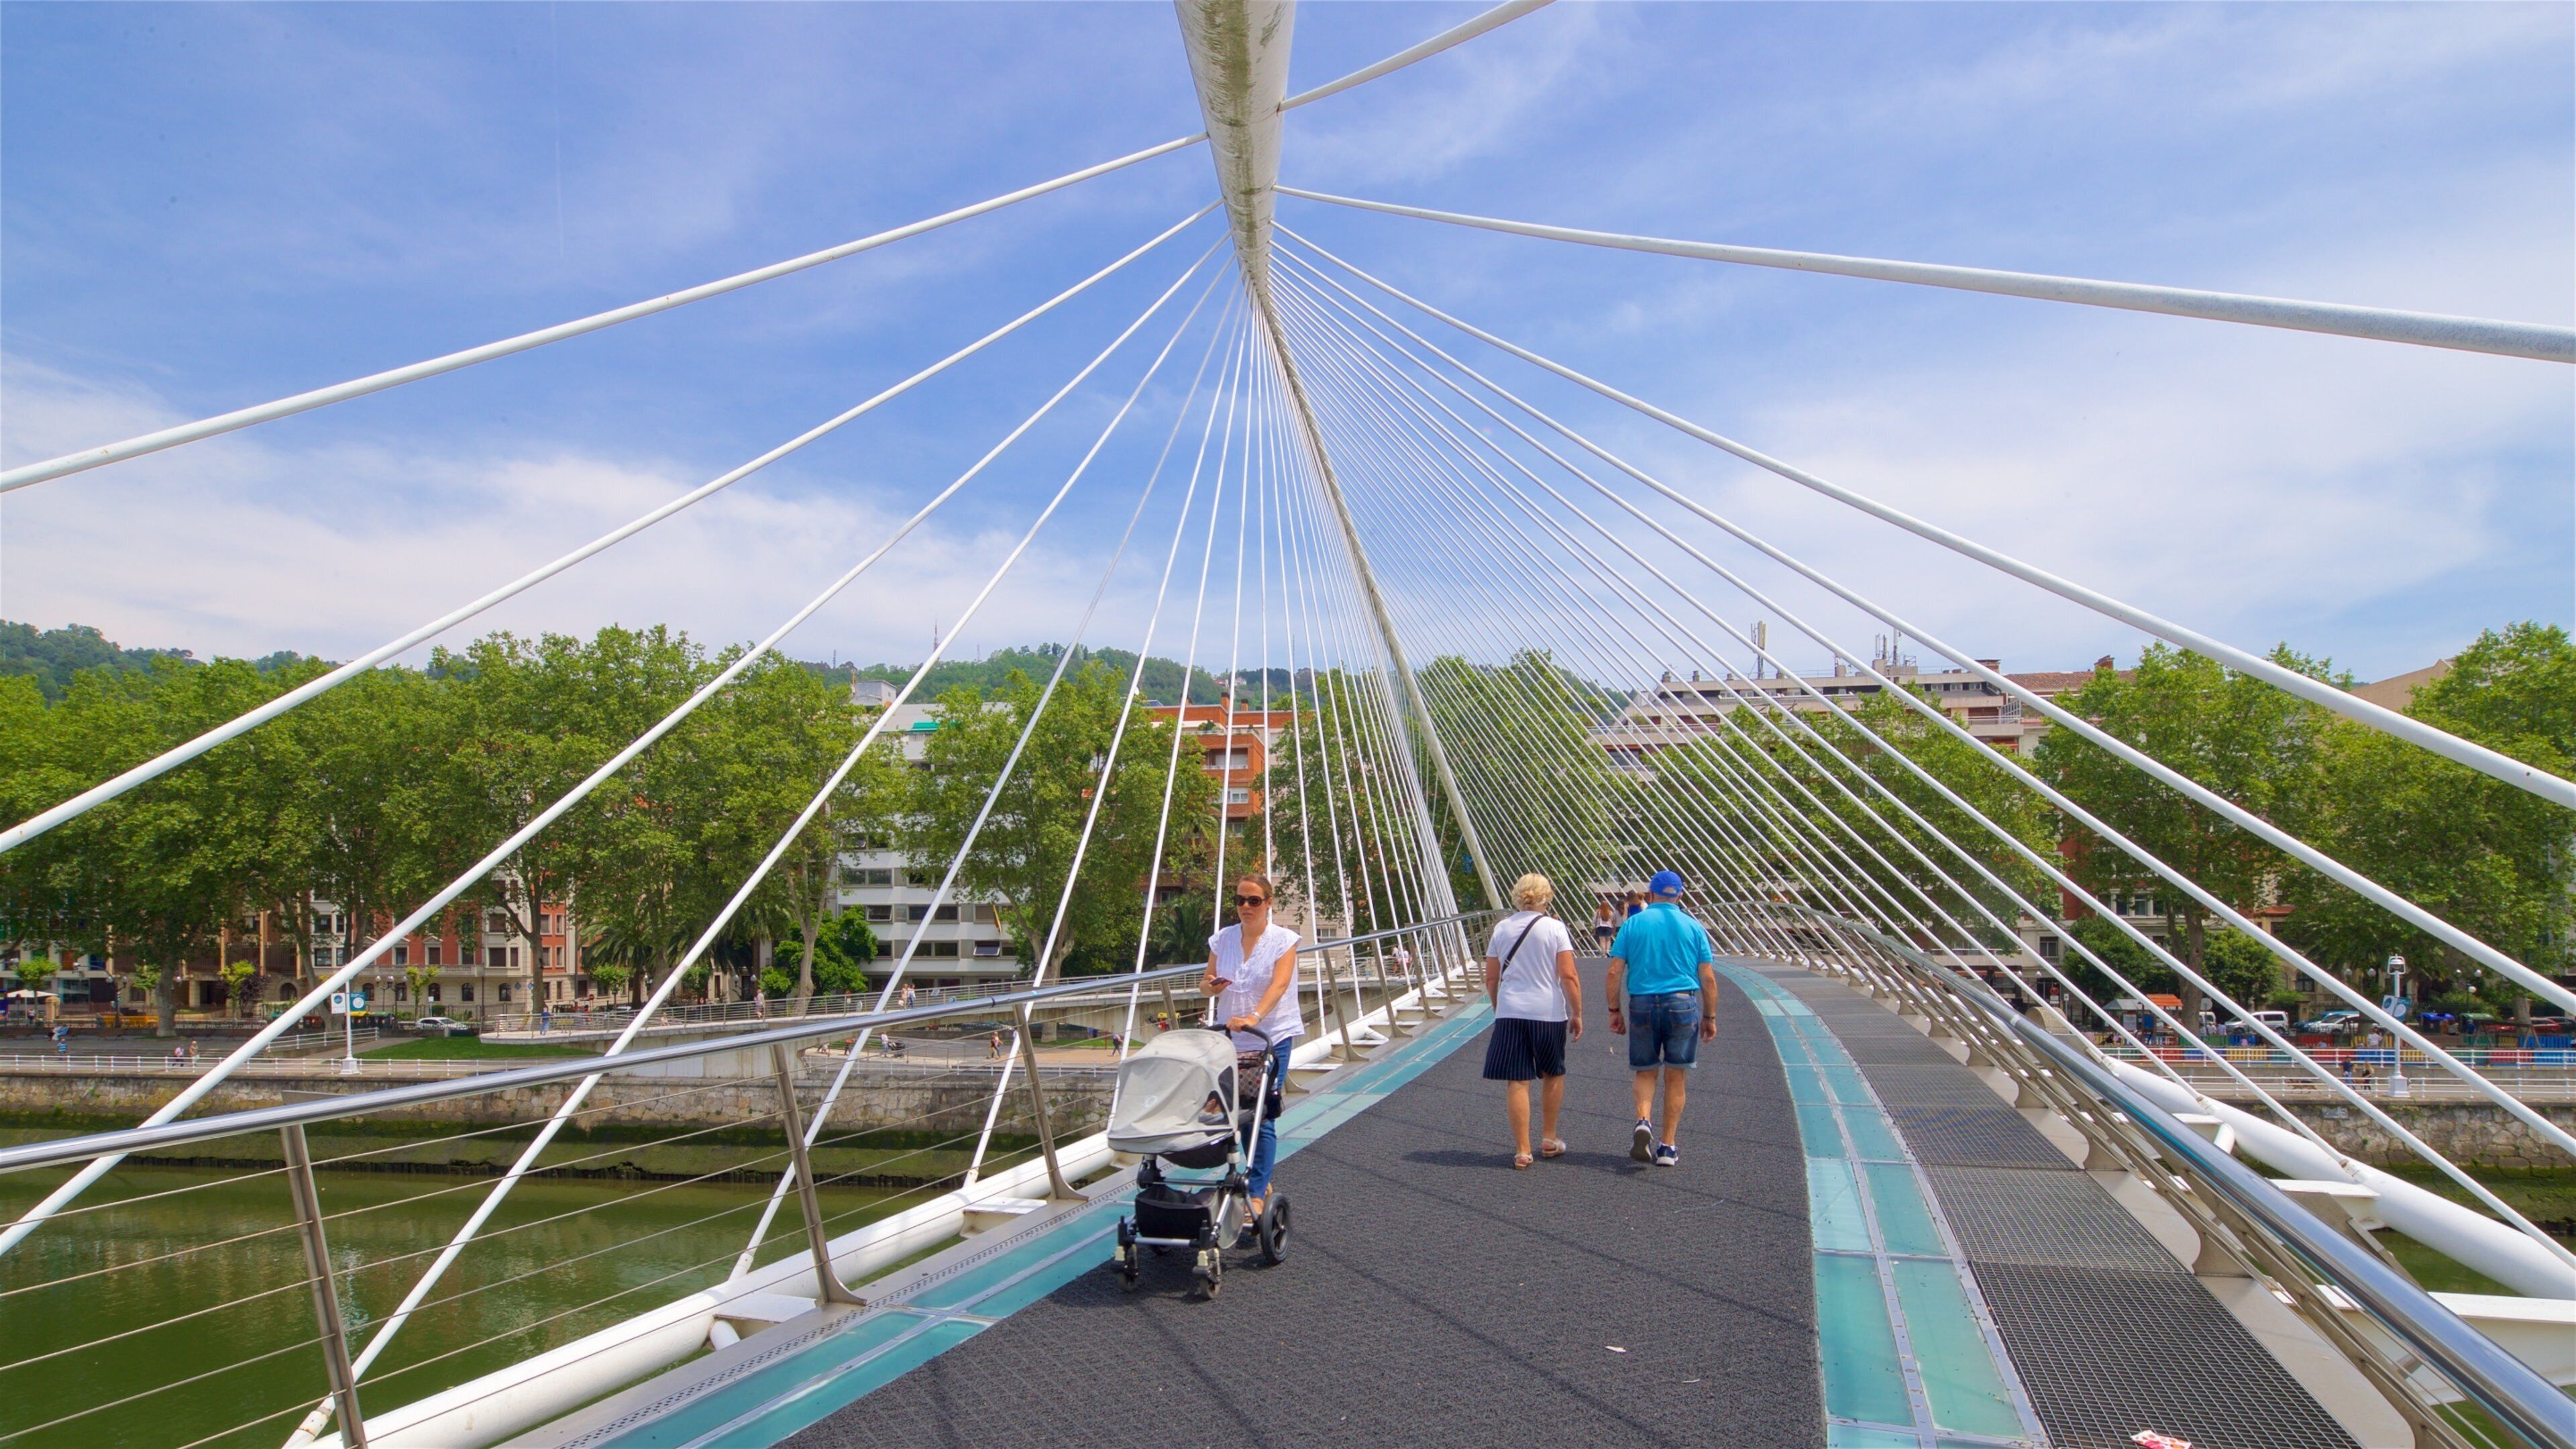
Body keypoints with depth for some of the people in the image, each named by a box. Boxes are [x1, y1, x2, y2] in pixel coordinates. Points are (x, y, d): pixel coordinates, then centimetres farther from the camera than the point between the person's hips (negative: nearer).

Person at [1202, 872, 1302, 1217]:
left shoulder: (1284, 940, -5)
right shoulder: (1222, 939, 6)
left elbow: (1279, 985, -20)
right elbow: (1205, 985, 9)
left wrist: (1254, 1016, -37)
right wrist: (1211, 986, -16)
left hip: (1273, 1037, -4)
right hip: (1231, 1039, 4)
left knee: (1262, 1115, -10)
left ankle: (1256, 1195, -7)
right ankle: (1260, 1181, 27)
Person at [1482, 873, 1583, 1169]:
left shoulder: (1502, 929, 5)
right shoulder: (1555, 928, -5)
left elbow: (1491, 979, 9)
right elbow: (1569, 977, -10)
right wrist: (1577, 1014, -2)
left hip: (1510, 1013, 2)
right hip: (1549, 1012, -1)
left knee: (1517, 1081, 2)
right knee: (1553, 1074, 19)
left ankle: (1522, 1150, 2)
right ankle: (1549, 1140, 28)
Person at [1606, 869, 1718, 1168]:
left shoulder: (1633, 924, 3)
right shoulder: (1693, 927, 5)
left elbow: (1615, 972, -2)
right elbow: (1708, 978, 4)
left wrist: (1615, 1011, 5)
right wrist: (1710, 1017, 11)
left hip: (1642, 1005, 0)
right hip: (1683, 1004, 0)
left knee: (1646, 1072, 13)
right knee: (1675, 1077, 8)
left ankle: (1644, 1121, -13)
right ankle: (1668, 1148, 10)